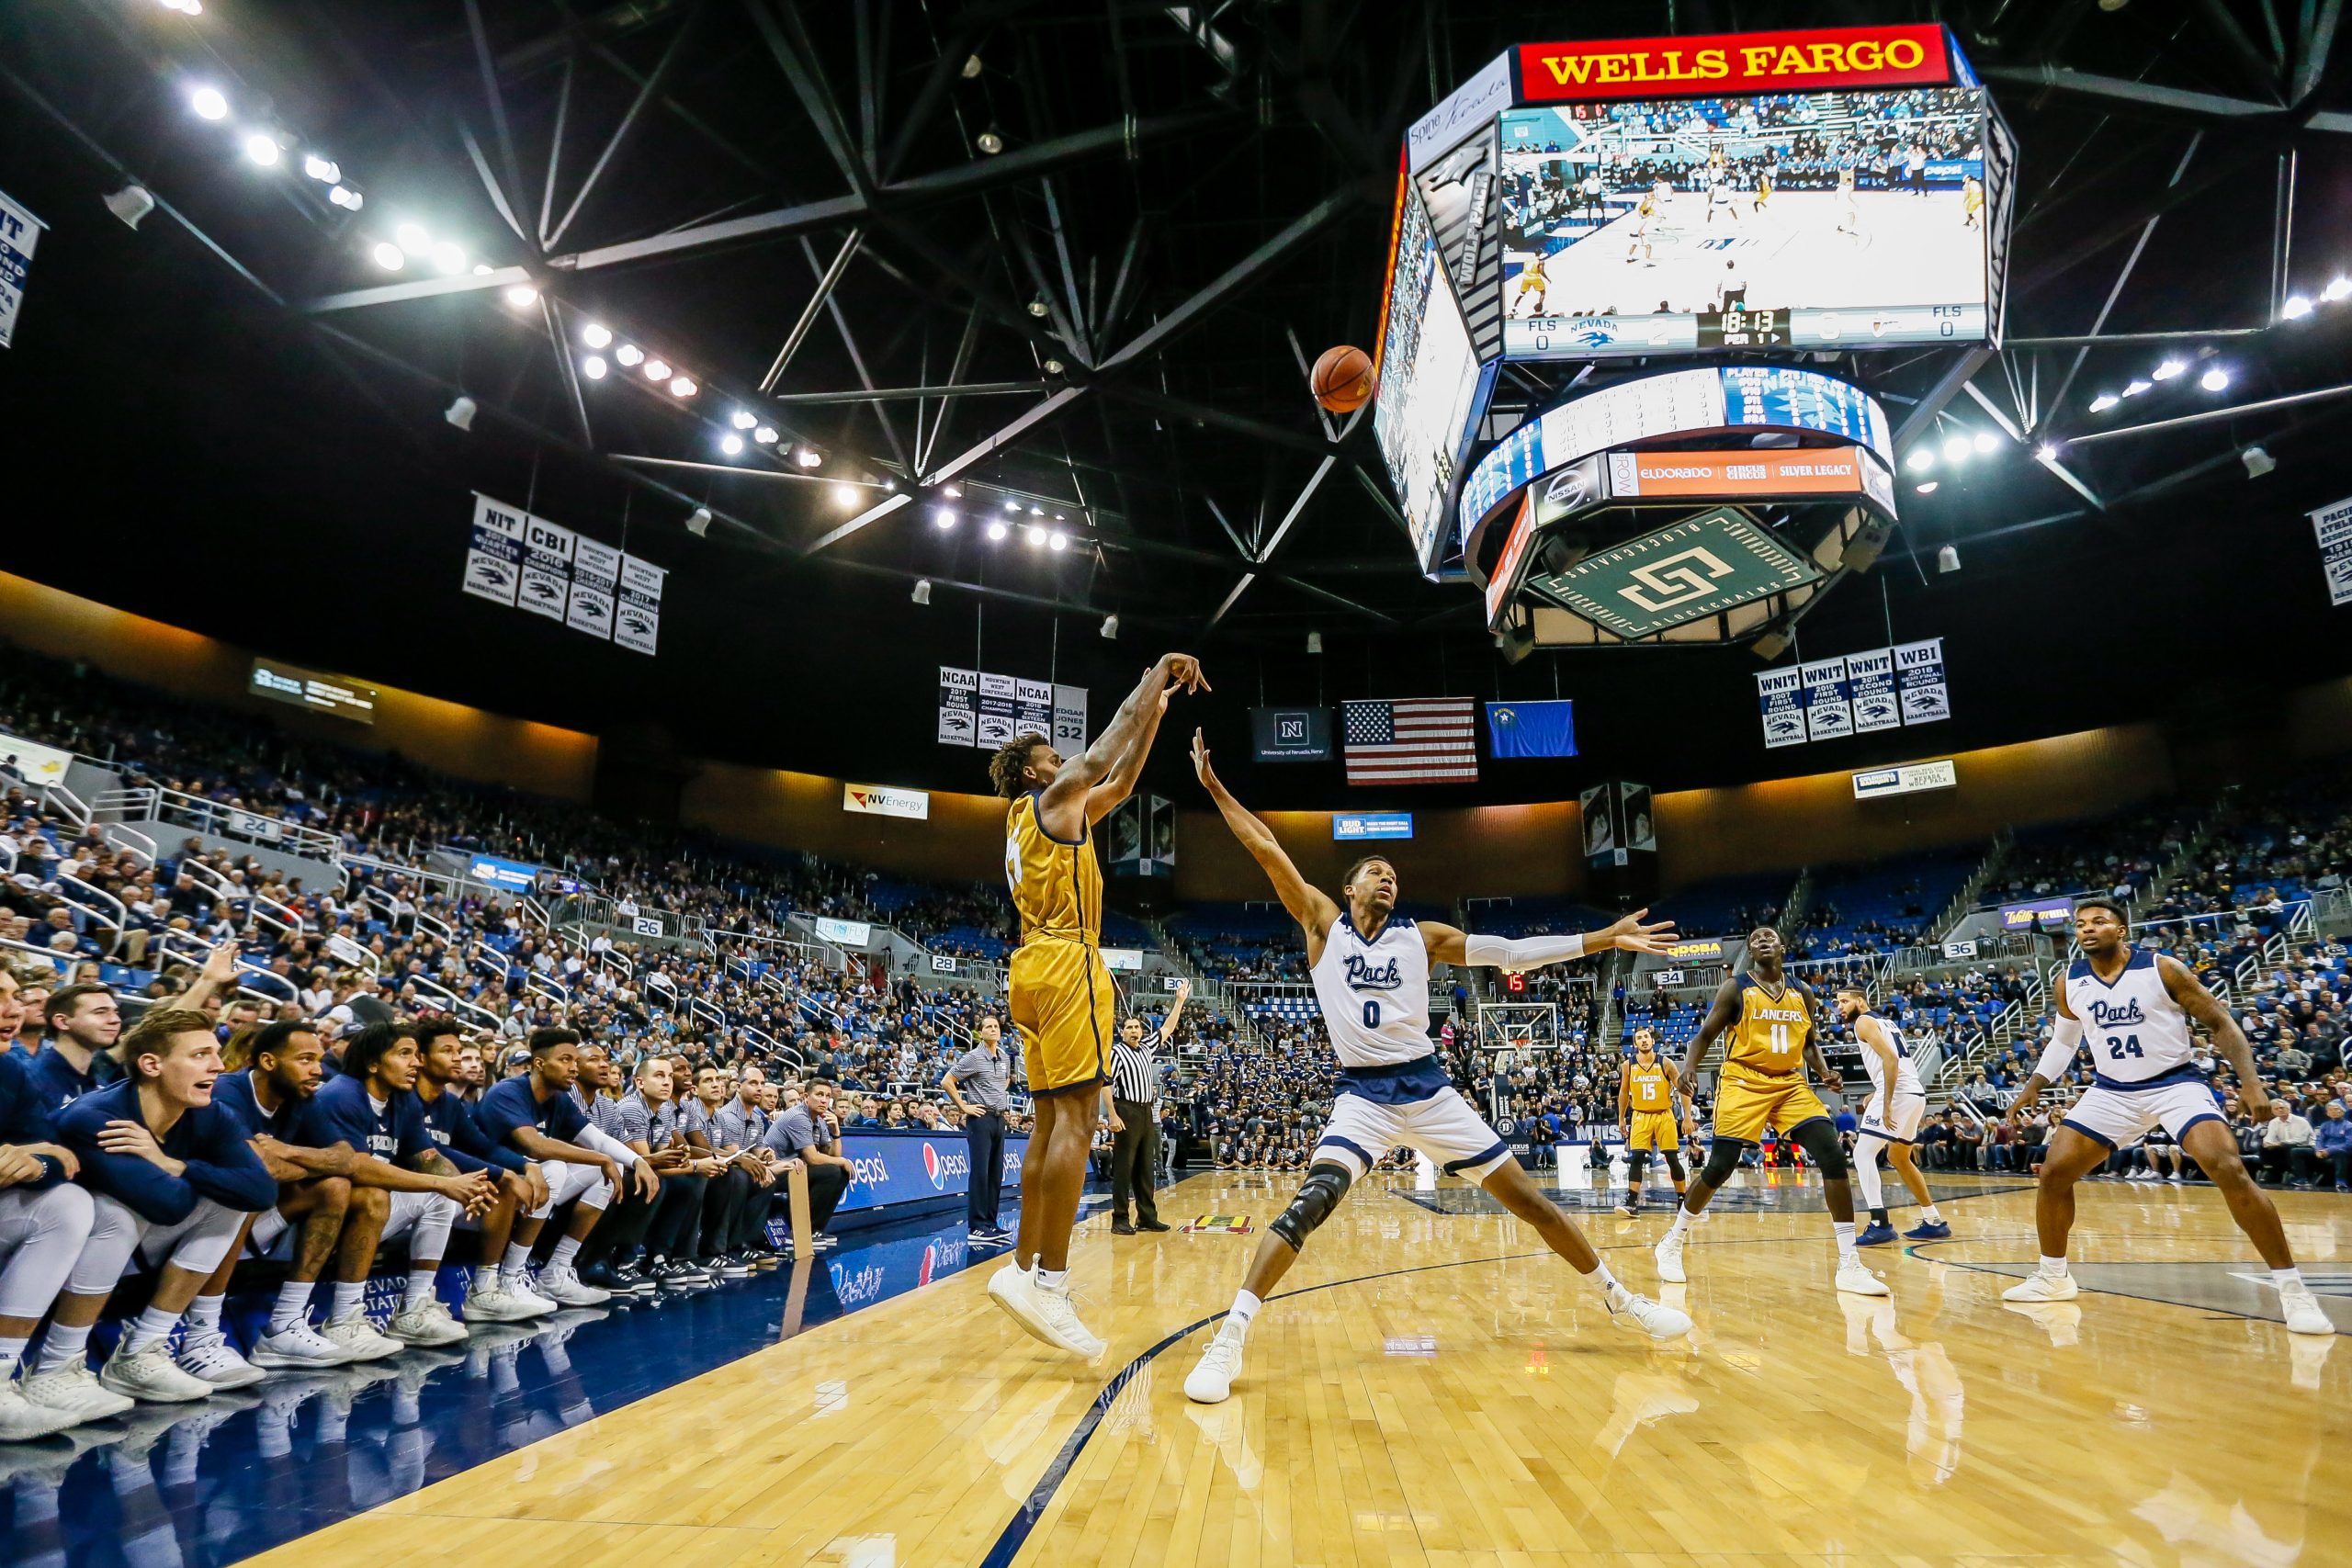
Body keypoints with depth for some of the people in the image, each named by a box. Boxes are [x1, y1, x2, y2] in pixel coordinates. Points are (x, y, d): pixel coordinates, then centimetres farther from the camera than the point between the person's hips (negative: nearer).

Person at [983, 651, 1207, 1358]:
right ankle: (1050, 1282, -17)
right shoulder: (1050, 802, 0)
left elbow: (1119, 783, 29)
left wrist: (1156, 709, 26)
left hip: (1038, 967, 10)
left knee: (1051, 1123, 9)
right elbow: (1098, 759, -15)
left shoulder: (1033, 818, 25)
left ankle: (1023, 1269, 11)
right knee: (1074, 1119, -14)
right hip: (1065, 964, -10)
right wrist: (1155, 678, -6)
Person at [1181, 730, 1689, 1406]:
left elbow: (1511, 952, 6)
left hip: (1429, 1088, 3)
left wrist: (1606, 938, 3)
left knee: (1523, 1194, 7)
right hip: (1361, 1095, -2)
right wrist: (1213, 785, -5)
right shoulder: (1322, 920, 3)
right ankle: (1229, 1337, -20)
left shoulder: (1421, 936, 7)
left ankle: (1619, 1299, 26)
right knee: (1311, 1201, -24)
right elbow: (1267, 850, -2)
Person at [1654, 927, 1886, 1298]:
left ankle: (1850, 1265, -5)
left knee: (1833, 1157, -13)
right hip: (1743, 1083, -4)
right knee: (1719, 1168, -9)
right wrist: (1689, 1068, -17)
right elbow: (1705, 1035, 0)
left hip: (1791, 1084, 4)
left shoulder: (1803, 993, 11)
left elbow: (1809, 1043, 20)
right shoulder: (1735, 989, -1)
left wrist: (1824, 1073, 1)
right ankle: (1672, 1243, 11)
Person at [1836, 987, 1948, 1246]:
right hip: (1915, 1093, 10)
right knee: (1899, 1158, 24)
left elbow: (1890, 1058, -18)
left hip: (1898, 1094, -10)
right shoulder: (1885, 1022, 24)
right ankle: (1934, 1222, 29)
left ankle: (1880, 1224, -15)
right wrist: (1876, 1095, 25)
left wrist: (1886, 1104, -22)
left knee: (1863, 1153, -8)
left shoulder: (1864, 1022, -5)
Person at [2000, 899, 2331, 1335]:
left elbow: (2221, 1023, -7)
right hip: (2112, 1091, 4)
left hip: (2176, 1083, -3)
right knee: (2053, 1172, -3)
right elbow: (2064, 1041, 14)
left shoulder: (2162, 969, -14)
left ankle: (2292, 1289, -8)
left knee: (2230, 1171, -24)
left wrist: (2250, 1080, -19)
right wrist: (2034, 1085, 7)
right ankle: (2053, 1278, 14)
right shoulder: (2069, 984, -3)